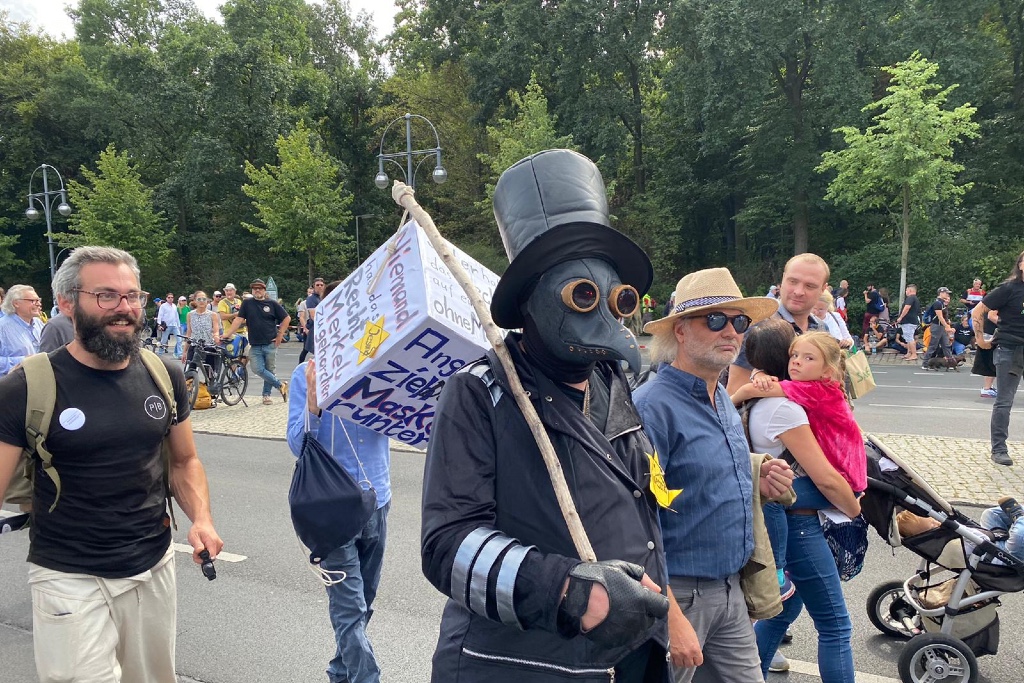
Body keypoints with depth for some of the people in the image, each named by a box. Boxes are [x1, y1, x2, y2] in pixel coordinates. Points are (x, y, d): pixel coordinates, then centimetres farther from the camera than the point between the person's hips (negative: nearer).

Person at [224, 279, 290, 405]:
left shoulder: (272, 304, 2)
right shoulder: (247, 303, 6)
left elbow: (287, 318, 5)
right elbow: (239, 319, 0)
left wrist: (280, 335, 0)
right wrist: (227, 333, -10)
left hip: (270, 344, -1)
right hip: (255, 345, 1)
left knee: (269, 370, 3)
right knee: (258, 369, -10)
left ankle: (266, 395, 18)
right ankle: (281, 385, 5)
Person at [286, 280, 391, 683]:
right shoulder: (307, 375, -8)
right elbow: (298, 446, -10)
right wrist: (314, 403, -26)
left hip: (376, 502, 4)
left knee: (363, 605, 19)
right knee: (350, 610, -5)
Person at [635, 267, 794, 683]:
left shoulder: (725, 402, 9)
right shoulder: (654, 406, -19)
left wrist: (758, 485, 2)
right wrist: (671, 617, -25)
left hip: (731, 589, 8)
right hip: (678, 594, -8)